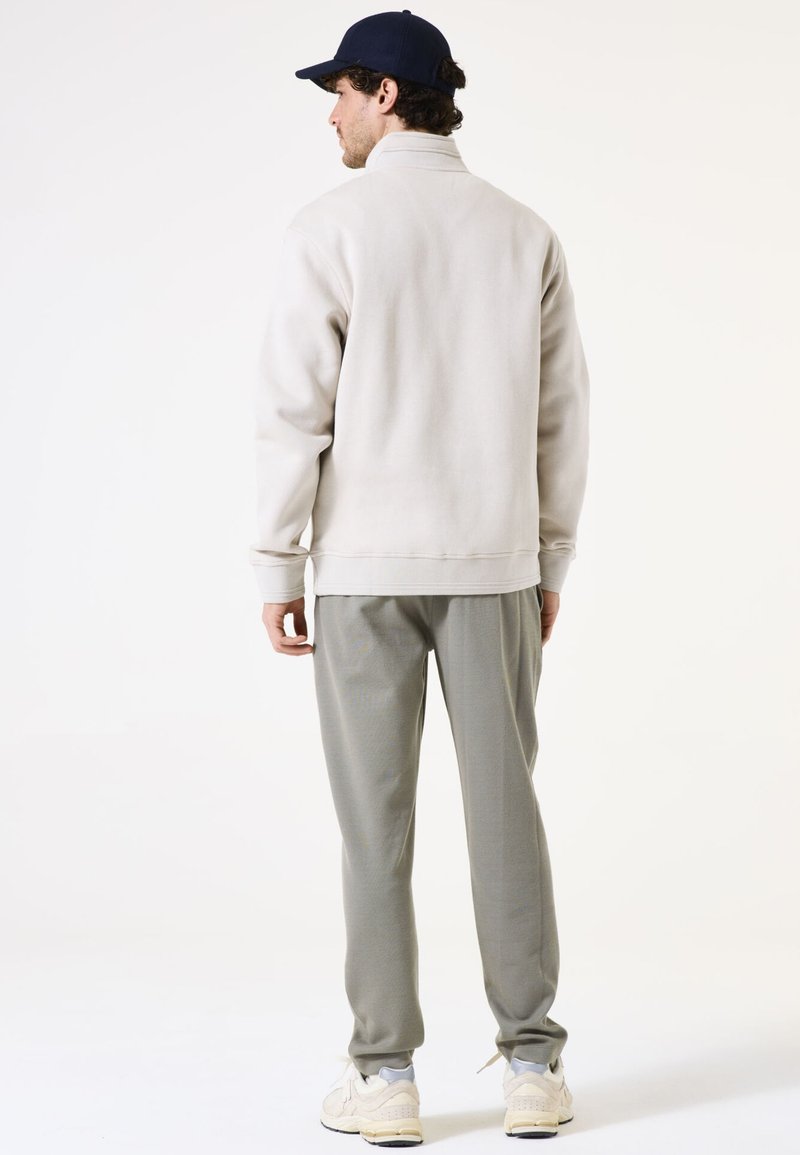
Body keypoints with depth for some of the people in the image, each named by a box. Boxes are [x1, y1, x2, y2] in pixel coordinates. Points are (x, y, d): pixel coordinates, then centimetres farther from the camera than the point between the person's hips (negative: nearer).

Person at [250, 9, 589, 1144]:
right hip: (491, 561, 3)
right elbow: (559, 414, 5)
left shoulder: (330, 229, -8)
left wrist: (275, 563, -4)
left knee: (376, 816, 3)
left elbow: (295, 409, -11)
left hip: (366, 562, -3)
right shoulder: (526, 234, 4)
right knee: (504, 805, 7)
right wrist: (551, 561, 14)